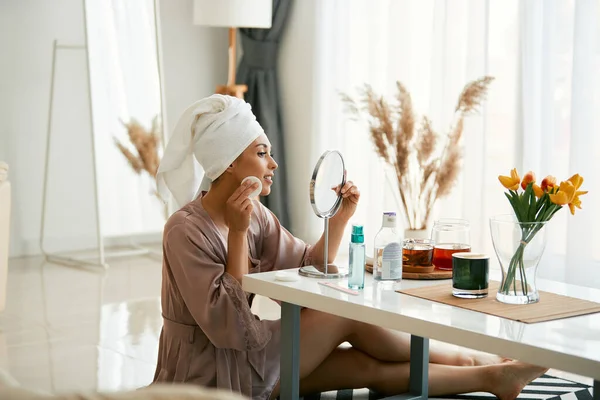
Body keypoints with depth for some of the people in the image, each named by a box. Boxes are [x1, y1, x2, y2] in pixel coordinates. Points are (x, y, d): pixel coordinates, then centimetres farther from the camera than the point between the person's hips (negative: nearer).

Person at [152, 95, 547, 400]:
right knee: (350, 315, -13)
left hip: (244, 359, 8)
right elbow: (225, 326, -24)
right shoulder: (187, 230, -20)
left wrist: (341, 216, -8)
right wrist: (238, 234, -27)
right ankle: (473, 362, 2)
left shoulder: (254, 214, 4)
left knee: (372, 367, -5)